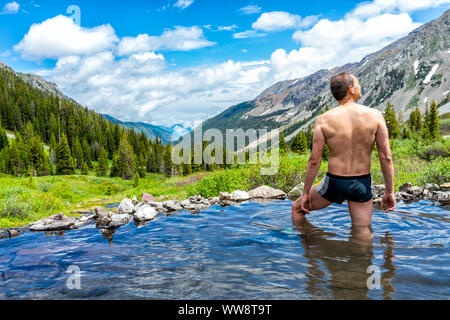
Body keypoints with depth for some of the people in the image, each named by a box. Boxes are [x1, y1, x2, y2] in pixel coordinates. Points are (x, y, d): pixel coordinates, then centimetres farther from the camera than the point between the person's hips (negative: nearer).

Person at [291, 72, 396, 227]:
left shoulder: (324, 120, -9)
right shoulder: (375, 115, -5)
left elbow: (314, 160, -9)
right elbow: (386, 157, -5)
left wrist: (305, 193, 0)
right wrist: (389, 191, 5)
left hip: (334, 182, -1)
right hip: (363, 184, 2)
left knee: (297, 209, 22)